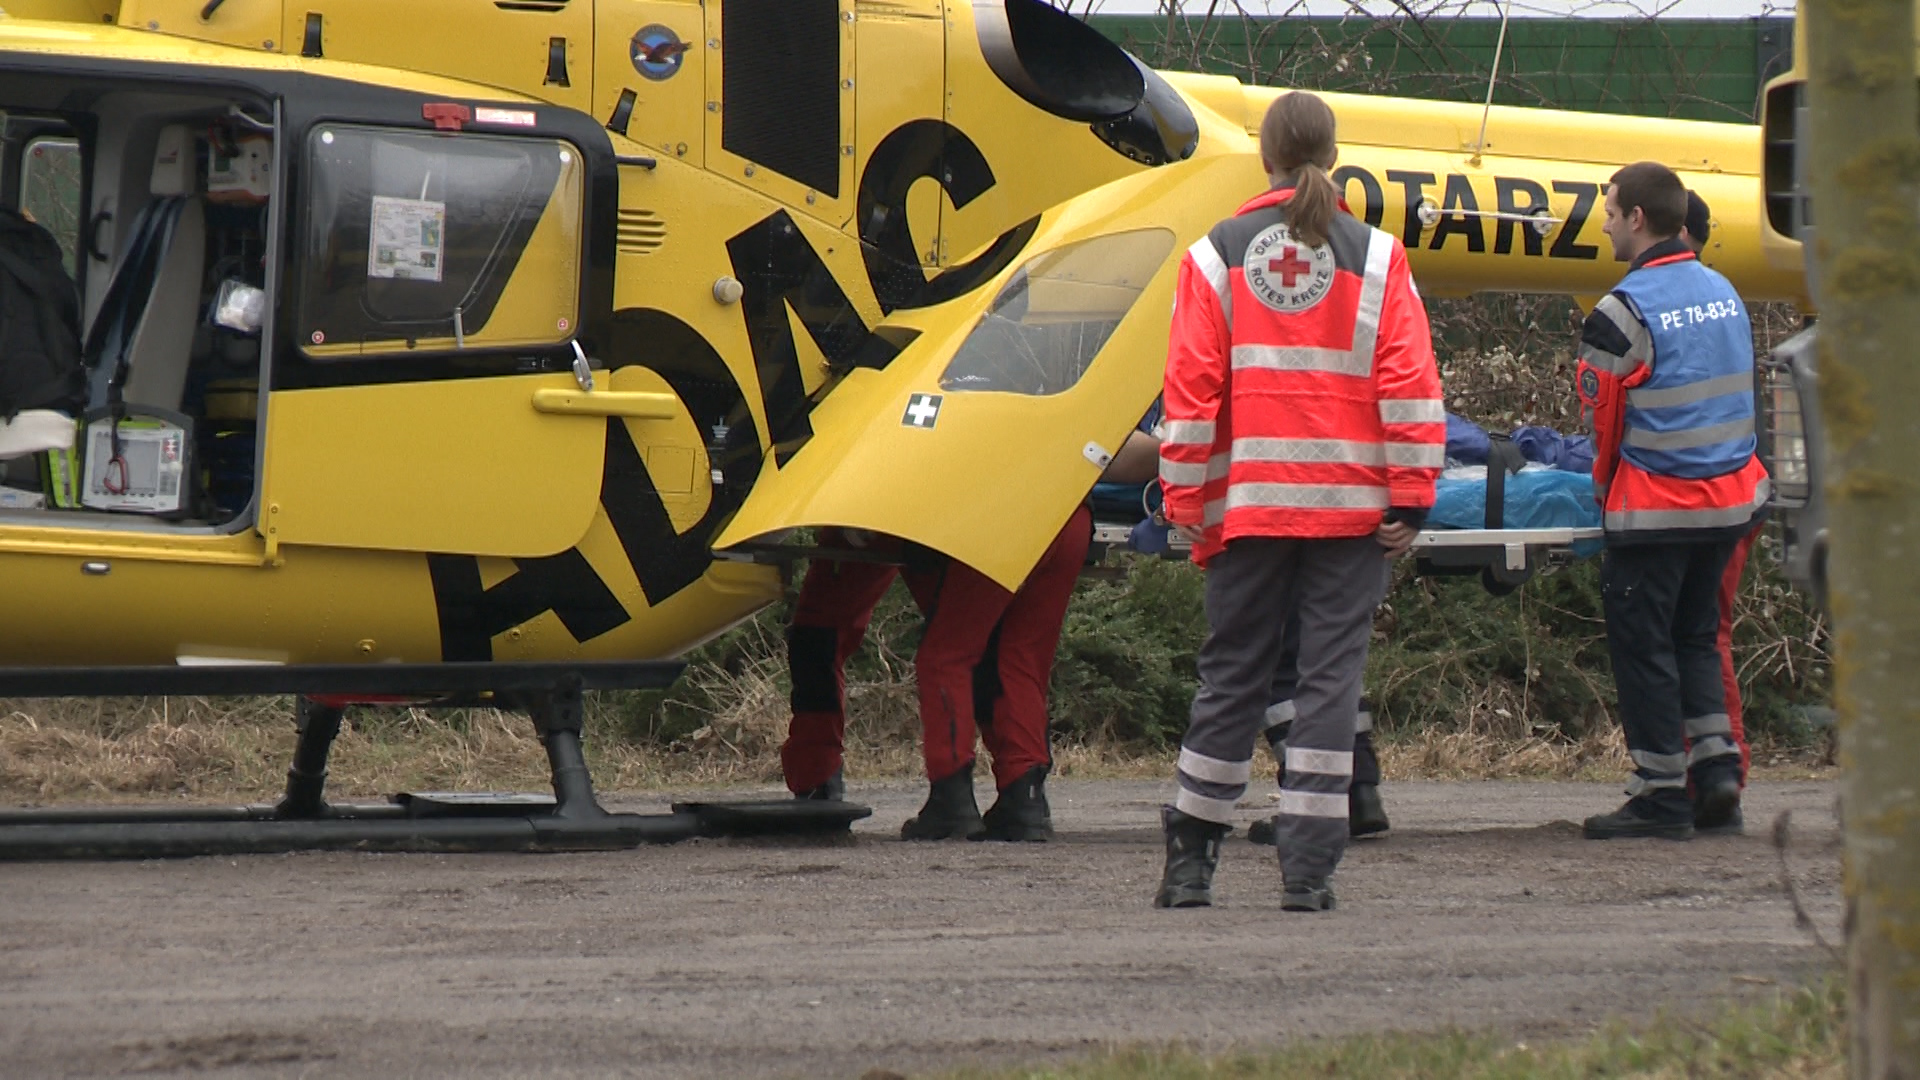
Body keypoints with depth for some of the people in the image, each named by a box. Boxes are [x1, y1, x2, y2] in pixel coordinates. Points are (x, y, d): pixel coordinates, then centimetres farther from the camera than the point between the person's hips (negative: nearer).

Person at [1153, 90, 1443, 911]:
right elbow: (1409, 386, -2)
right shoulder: (1377, 258, 2)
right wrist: (1411, 500, 0)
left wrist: (1187, 502, 4)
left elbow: (1191, 389, 0)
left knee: (1231, 674, 9)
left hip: (1248, 504, 1)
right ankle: (1308, 868, -4)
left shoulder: (1215, 256, 3)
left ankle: (1192, 857, 13)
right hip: (1349, 505, -1)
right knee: (1331, 676, 1)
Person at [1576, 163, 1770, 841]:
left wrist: (1604, 489, 11)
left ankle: (1661, 794, 2)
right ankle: (1716, 762, 9)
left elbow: (1605, 420, -6)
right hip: (1729, 499, 7)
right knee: (1695, 634, 18)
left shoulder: (1624, 312, -14)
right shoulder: (1724, 293, 10)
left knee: (1642, 642, 1)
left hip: (1656, 507, -7)